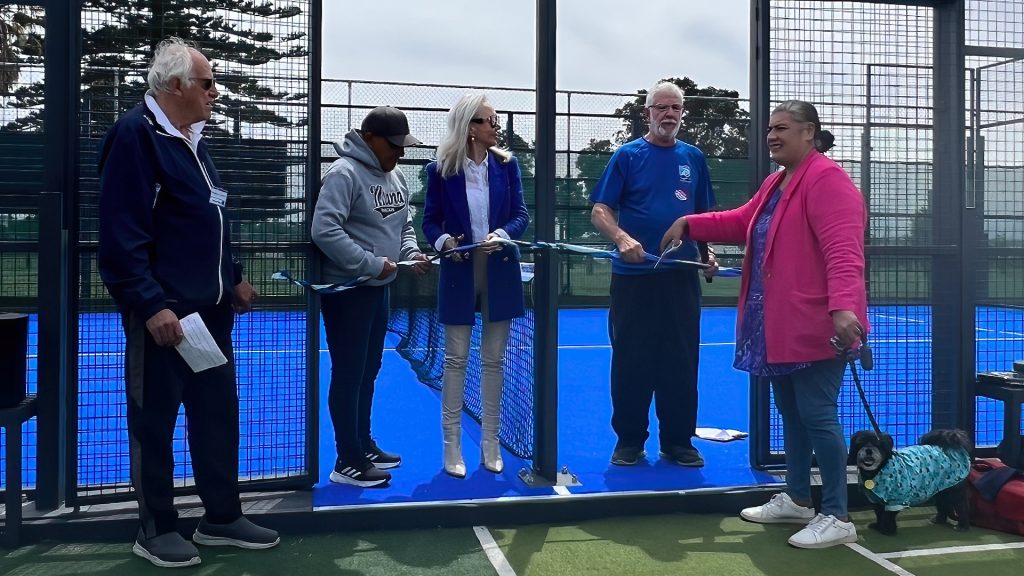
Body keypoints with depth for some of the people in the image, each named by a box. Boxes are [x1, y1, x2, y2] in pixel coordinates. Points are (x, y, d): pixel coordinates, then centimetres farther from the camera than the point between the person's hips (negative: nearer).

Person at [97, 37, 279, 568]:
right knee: (154, 420, 4)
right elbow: (121, 233, -19)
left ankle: (222, 518, 26)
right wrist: (150, 304, -23)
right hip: (162, 311, -9)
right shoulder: (135, 134, -13)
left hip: (208, 307, 9)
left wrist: (233, 279, 19)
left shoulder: (190, 139, 16)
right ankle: (155, 531, 18)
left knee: (217, 413, 14)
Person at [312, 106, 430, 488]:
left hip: (377, 288, 9)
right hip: (347, 290, -9)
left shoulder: (395, 177, 11)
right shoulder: (344, 173, -17)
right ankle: (348, 462, 9)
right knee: (348, 374, -1)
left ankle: (364, 445, 32)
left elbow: (403, 225, 20)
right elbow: (325, 230, -26)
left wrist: (411, 252, -1)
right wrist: (372, 264, -24)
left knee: (368, 371, 18)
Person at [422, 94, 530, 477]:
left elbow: (521, 214, 0)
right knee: (456, 359, 4)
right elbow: (430, 221, 0)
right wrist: (444, 241, -20)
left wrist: (502, 235, -19)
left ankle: (490, 442, 21)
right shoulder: (441, 169, -4)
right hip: (459, 271, -2)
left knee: (494, 359, 9)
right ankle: (452, 445, 13)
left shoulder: (506, 165, 1)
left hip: (500, 270, 2)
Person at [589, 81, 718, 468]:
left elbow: (704, 215, 18)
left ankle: (678, 441, 19)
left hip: (683, 276, 3)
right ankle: (629, 440, 17)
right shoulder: (627, 156, 1)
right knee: (631, 360, 4)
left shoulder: (694, 158, 11)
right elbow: (600, 211, -5)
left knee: (682, 361, 6)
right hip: (633, 276, -3)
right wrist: (622, 238, -23)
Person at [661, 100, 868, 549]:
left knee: (817, 415, -5)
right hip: (779, 325, 10)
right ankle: (796, 499, 31)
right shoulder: (776, 182, 17)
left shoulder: (826, 179, -15)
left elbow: (843, 250, -26)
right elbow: (742, 223, 29)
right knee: (791, 412, 17)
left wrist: (842, 306, -38)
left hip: (815, 326, -10)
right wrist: (690, 224, 22)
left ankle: (837, 517, 6)